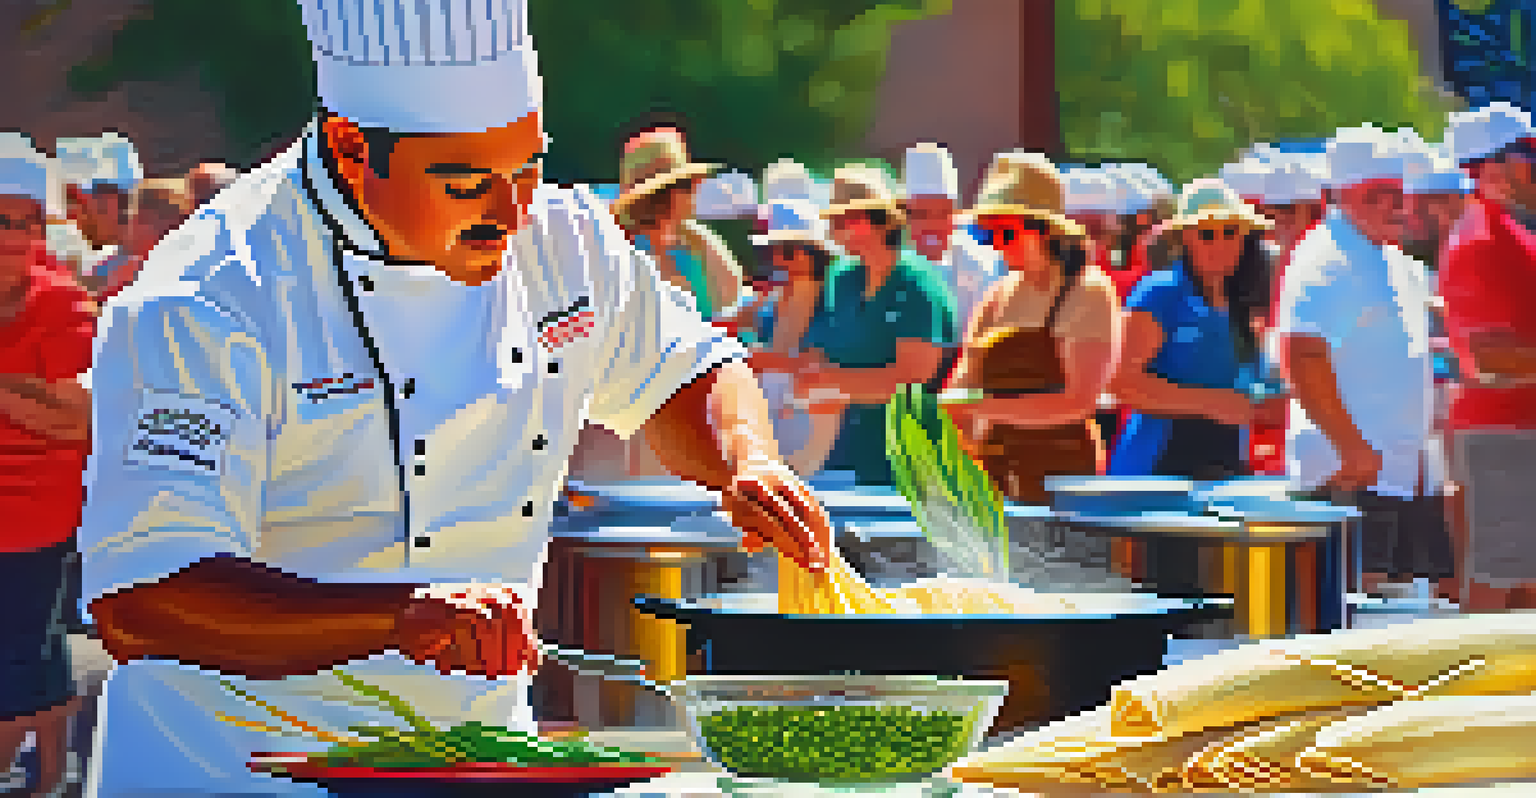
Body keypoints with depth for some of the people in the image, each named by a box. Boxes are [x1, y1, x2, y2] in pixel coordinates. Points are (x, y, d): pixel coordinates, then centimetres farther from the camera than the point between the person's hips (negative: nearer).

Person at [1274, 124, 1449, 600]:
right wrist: (1352, 449, -25)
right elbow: (1302, 363, -22)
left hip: (1409, 471, 9)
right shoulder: (1321, 265, -12)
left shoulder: (1399, 265, 18)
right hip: (1349, 471, -9)